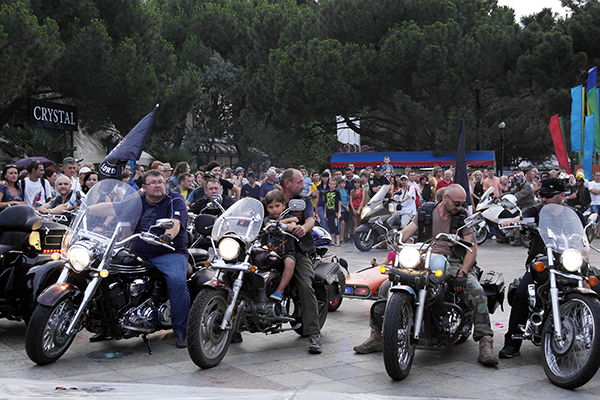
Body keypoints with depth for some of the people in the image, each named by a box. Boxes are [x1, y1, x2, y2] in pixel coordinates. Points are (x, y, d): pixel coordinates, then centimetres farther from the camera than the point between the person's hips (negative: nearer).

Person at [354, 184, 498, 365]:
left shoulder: (463, 217, 3)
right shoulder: (425, 211, 9)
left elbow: (472, 248, -3)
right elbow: (406, 232, 2)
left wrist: (462, 273, -18)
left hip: (452, 263, -2)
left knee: (476, 291, -30)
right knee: (386, 287, -11)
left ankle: (485, 343, -24)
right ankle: (377, 336, 2)